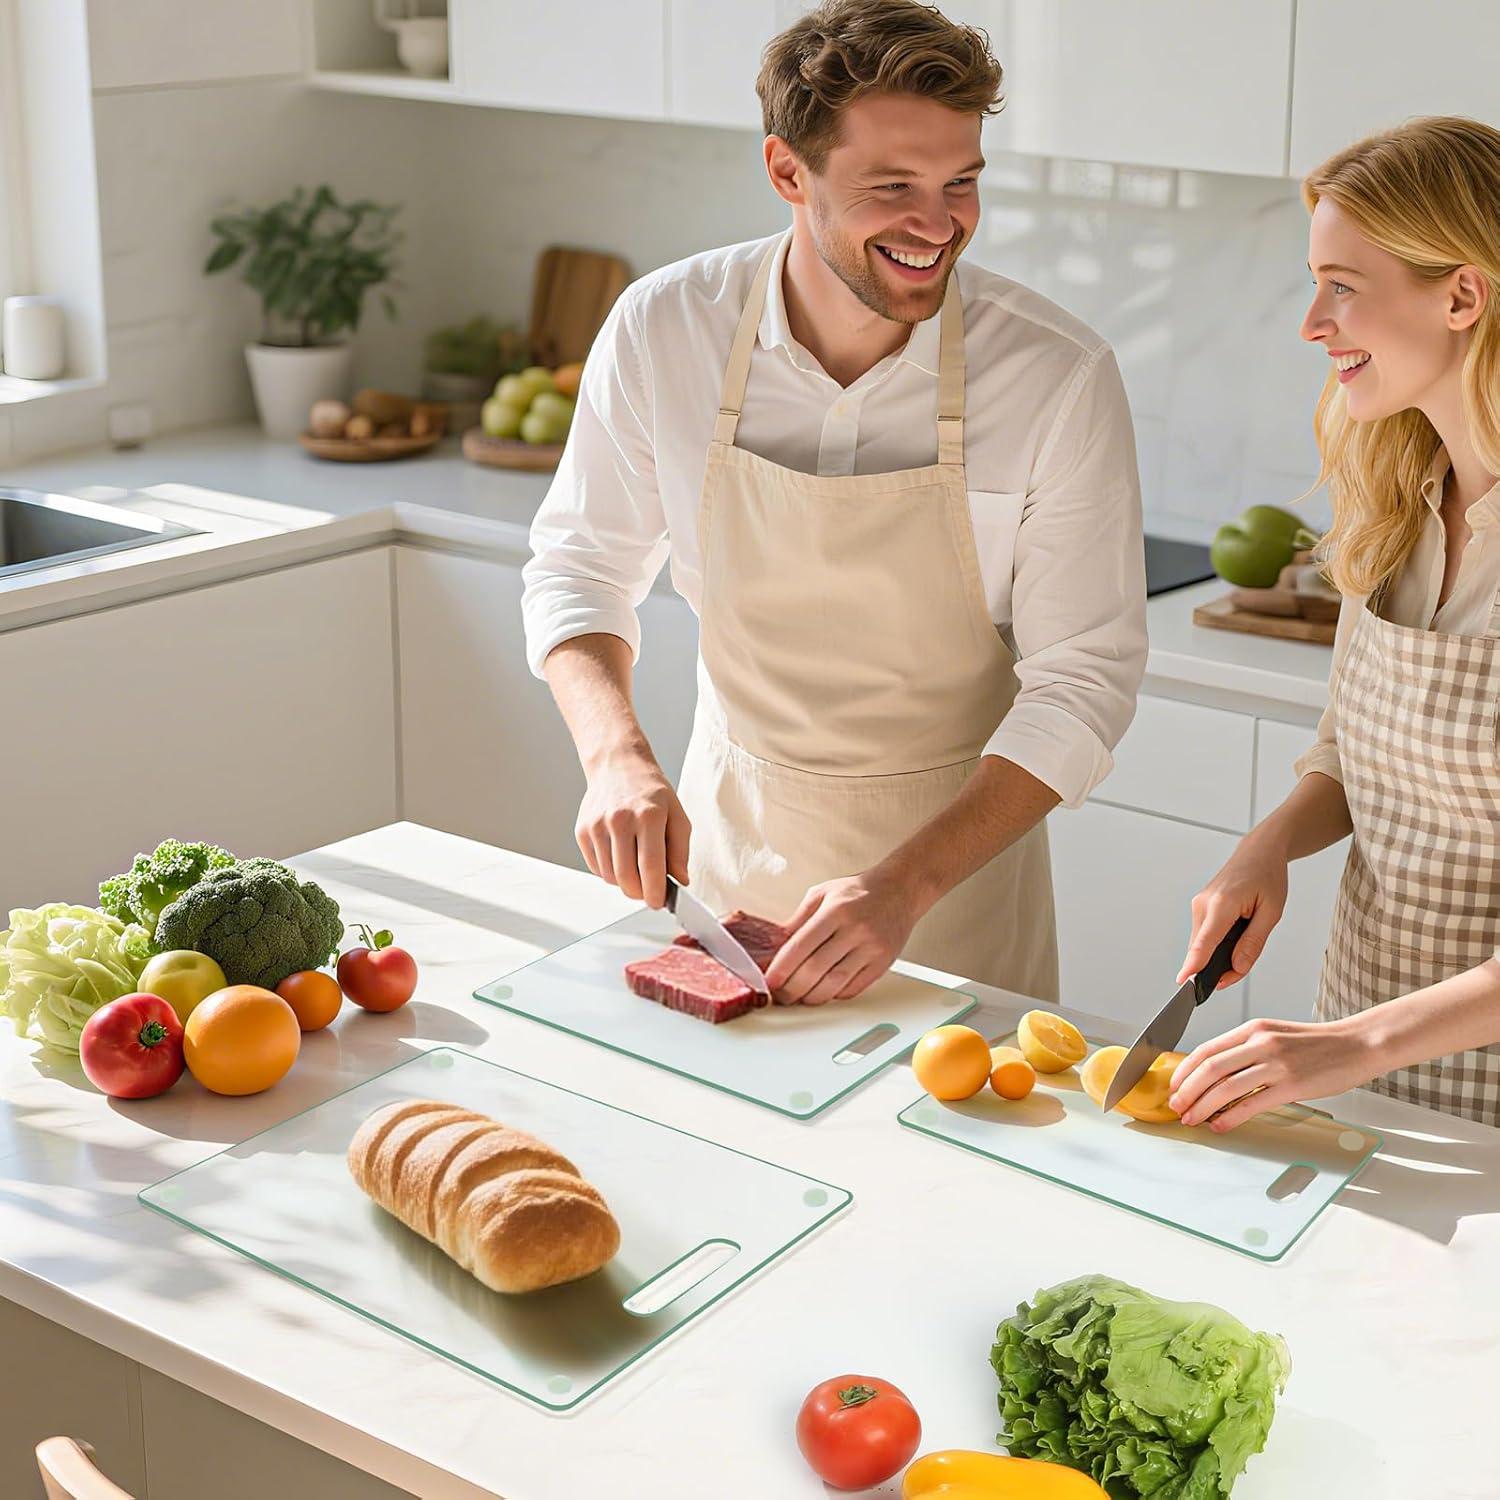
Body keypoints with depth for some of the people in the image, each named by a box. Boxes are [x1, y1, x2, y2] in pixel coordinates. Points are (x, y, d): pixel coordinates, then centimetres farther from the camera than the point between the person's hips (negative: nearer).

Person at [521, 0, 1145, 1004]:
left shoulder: (1061, 376, -19)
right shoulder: (663, 329, -12)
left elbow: (1082, 683, -16)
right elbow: (581, 570, 0)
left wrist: (905, 884, -27)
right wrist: (617, 756, -19)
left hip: (958, 847, -2)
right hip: (724, 838, 2)